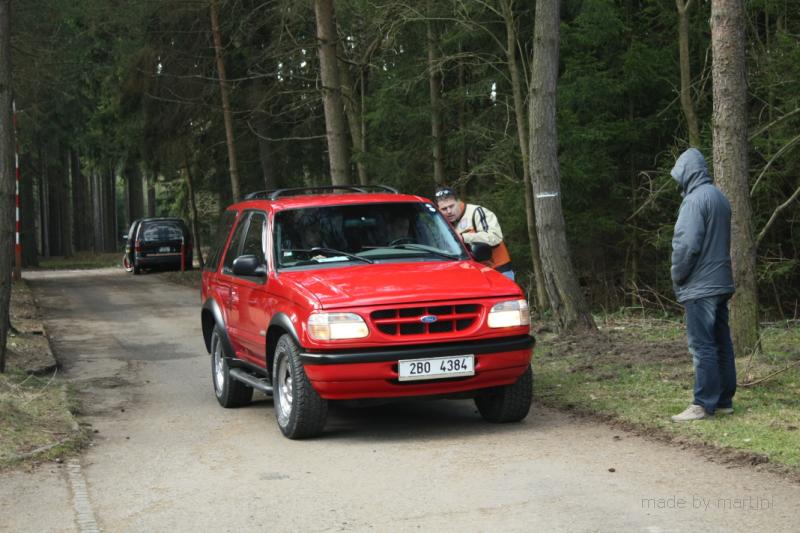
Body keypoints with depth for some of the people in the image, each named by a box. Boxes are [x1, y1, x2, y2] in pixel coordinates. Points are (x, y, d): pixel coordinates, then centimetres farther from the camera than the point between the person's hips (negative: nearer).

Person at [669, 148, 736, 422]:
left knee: (702, 346, -6)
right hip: (721, 283, 9)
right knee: (721, 343, 11)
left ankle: (704, 404, -5)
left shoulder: (695, 199, -15)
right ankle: (724, 400, 15)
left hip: (699, 286, -9)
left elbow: (686, 244, -21)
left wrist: (677, 276, -6)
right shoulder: (719, 197, 13)